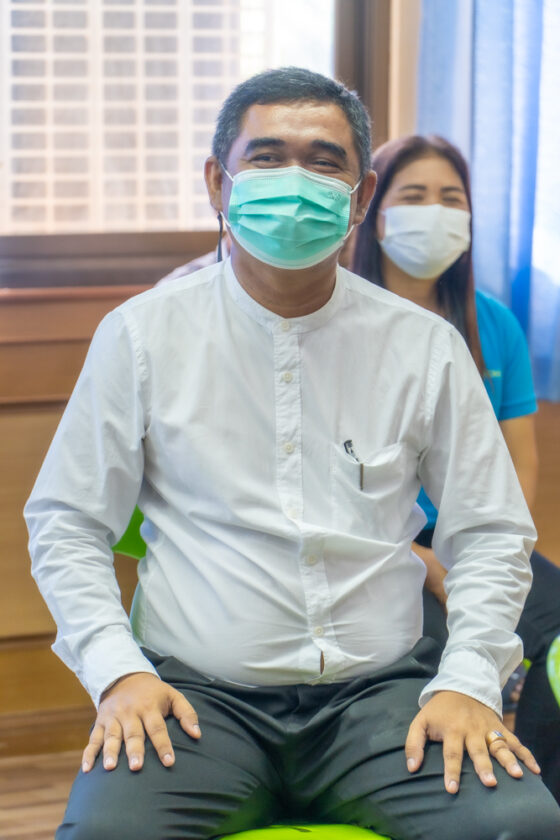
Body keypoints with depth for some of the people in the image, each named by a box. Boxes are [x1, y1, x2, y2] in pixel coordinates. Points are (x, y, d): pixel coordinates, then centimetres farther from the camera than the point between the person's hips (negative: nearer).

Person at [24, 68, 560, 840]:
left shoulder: (426, 348, 9)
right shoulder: (143, 334, 5)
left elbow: (491, 535, 12)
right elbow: (65, 524, 8)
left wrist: (468, 683, -4)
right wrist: (118, 671, -6)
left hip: (383, 690, 2)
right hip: (196, 692, -1)